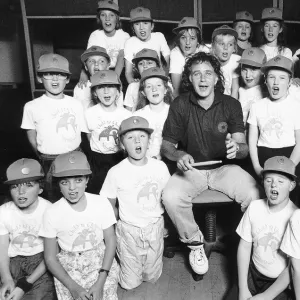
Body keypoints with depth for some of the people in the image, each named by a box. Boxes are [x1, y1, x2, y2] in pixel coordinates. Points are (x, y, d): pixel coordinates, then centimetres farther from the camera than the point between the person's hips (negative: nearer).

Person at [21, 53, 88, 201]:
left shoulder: (76, 104, 0)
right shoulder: (32, 106, -3)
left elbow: (84, 132, 3)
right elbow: (31, 136, 6)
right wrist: (43, 158, 5)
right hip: (48, 161, -1)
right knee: (53, 200, 13)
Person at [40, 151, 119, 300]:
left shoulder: (102, 204, -13)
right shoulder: (51, 214, -14)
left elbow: (110, 241, -4)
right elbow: (50, 258, -5)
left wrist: (100, 282, -12)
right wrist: (72, 286, -15)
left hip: (101, 260, 1)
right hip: (68, 267, 0)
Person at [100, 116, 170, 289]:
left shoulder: (160, 167, -10)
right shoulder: (116, 172, -17)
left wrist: (162, 224, 5)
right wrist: (121, 224, 1)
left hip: (155, 228, 2)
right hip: (129, 231, -2)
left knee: (152, 278, 18)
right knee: (130, 284, 11)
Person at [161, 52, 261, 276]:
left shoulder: (231, 105, -4)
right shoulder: (180, 105, -5)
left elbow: (244, 148, -8)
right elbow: (166, 145, -1)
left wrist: (236, 148, -33)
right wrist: (179, 155, -24)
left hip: (224, 167, 1)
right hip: (191, 168, 0)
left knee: (254, 195, -25)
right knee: (171, 197, -28)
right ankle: (195, 243, -1)